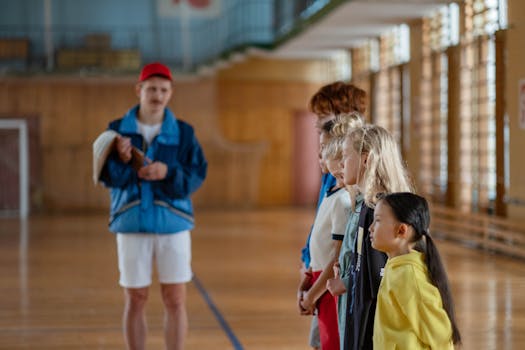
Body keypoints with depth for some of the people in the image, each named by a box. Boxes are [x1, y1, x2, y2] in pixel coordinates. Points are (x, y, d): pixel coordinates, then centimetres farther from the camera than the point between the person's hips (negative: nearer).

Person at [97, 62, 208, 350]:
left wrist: (168, 172, -21)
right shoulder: (118, 130, 1)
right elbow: (107, 177, -4)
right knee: (135, 301, 7)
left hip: (173, 223, 0)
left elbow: (197, 175, -4)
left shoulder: (183, 132, 2)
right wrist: (122, 161, -24)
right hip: (131, 223, 0)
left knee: (175, 301, 2)